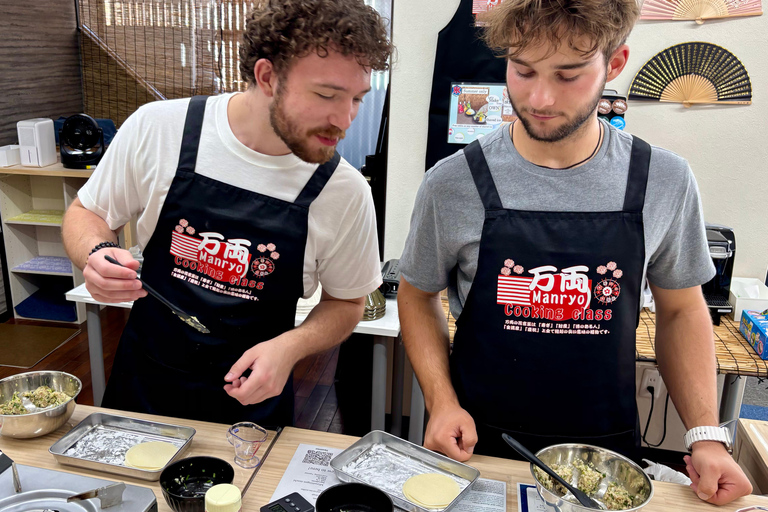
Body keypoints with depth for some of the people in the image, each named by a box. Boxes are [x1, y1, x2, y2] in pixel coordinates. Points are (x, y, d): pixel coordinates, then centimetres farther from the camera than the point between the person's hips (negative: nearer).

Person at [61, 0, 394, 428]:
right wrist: (97, 255, -21)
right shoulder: (158, 128, -16)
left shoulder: (346, 192, -16)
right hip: (141, 383, 2)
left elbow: (346, 302, -2)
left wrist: (291, 346, -20)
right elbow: (87, 213, 1)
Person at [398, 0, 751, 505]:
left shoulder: (666, 182, -8)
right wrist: (441, 401, -12)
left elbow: (680, 309, 4)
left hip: (607, 448, 2)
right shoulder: (452, 183, -13)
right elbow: (418, 294, 0)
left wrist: (707, 435, -3)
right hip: (478, 443, -1)